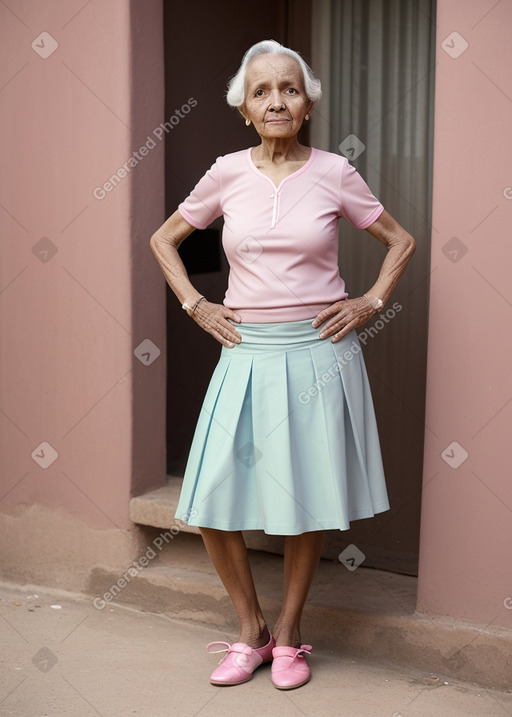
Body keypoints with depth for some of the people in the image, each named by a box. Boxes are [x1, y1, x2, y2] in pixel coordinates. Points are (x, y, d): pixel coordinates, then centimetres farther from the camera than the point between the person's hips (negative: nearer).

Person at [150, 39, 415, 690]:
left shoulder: (334, 173, -1)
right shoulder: (226, 174, 2)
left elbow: (400, 240, 12)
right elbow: (163, 239, 15)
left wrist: (371, 302, 2)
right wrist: (195, 306, 6)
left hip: (319, 355, -1)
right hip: (247, 356, 2)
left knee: (306, 504, 5)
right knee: (211, 504, -1)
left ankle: (288, 636, 25)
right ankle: (250, 632, 21)